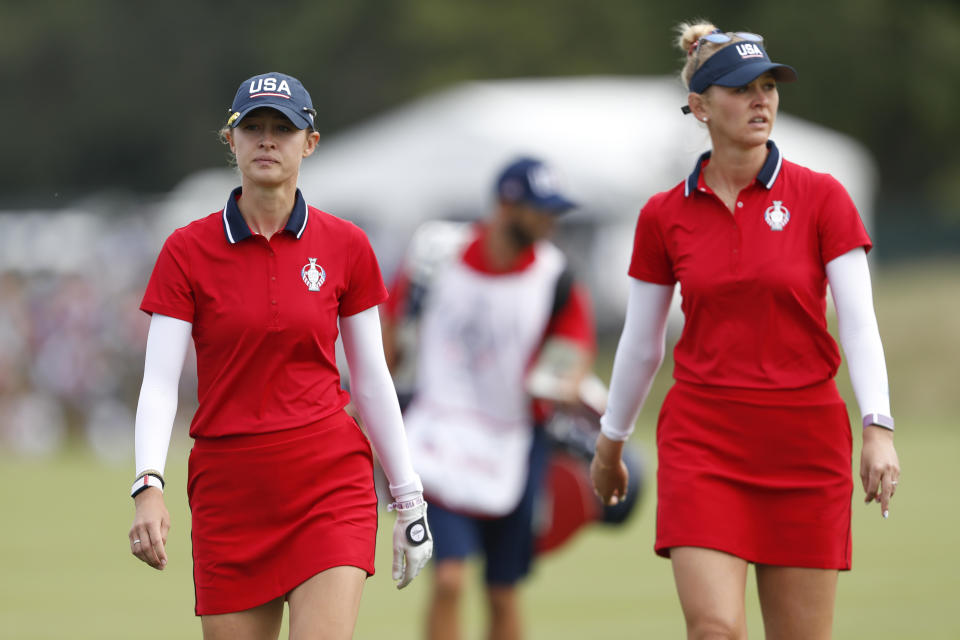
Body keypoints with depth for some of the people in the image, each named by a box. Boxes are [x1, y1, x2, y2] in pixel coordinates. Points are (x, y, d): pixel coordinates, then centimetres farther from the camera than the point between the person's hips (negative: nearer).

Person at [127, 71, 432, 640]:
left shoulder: (345, 246, 3)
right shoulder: (188, 251, 0)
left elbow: (372, 380, 9)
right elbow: (159, 382, -6)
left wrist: (409, 498, 9)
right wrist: (149, 486, -21)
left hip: (330, 486, 0)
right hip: (229, 492, 1)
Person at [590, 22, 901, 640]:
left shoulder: (821, 197, -1)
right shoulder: (664, 216, 3)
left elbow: (858, 321, -7)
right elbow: (640, 345, 14)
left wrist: (878, 426, -20)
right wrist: (610, 445, 21)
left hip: (805, 438, 0)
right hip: (703, 437, 0)